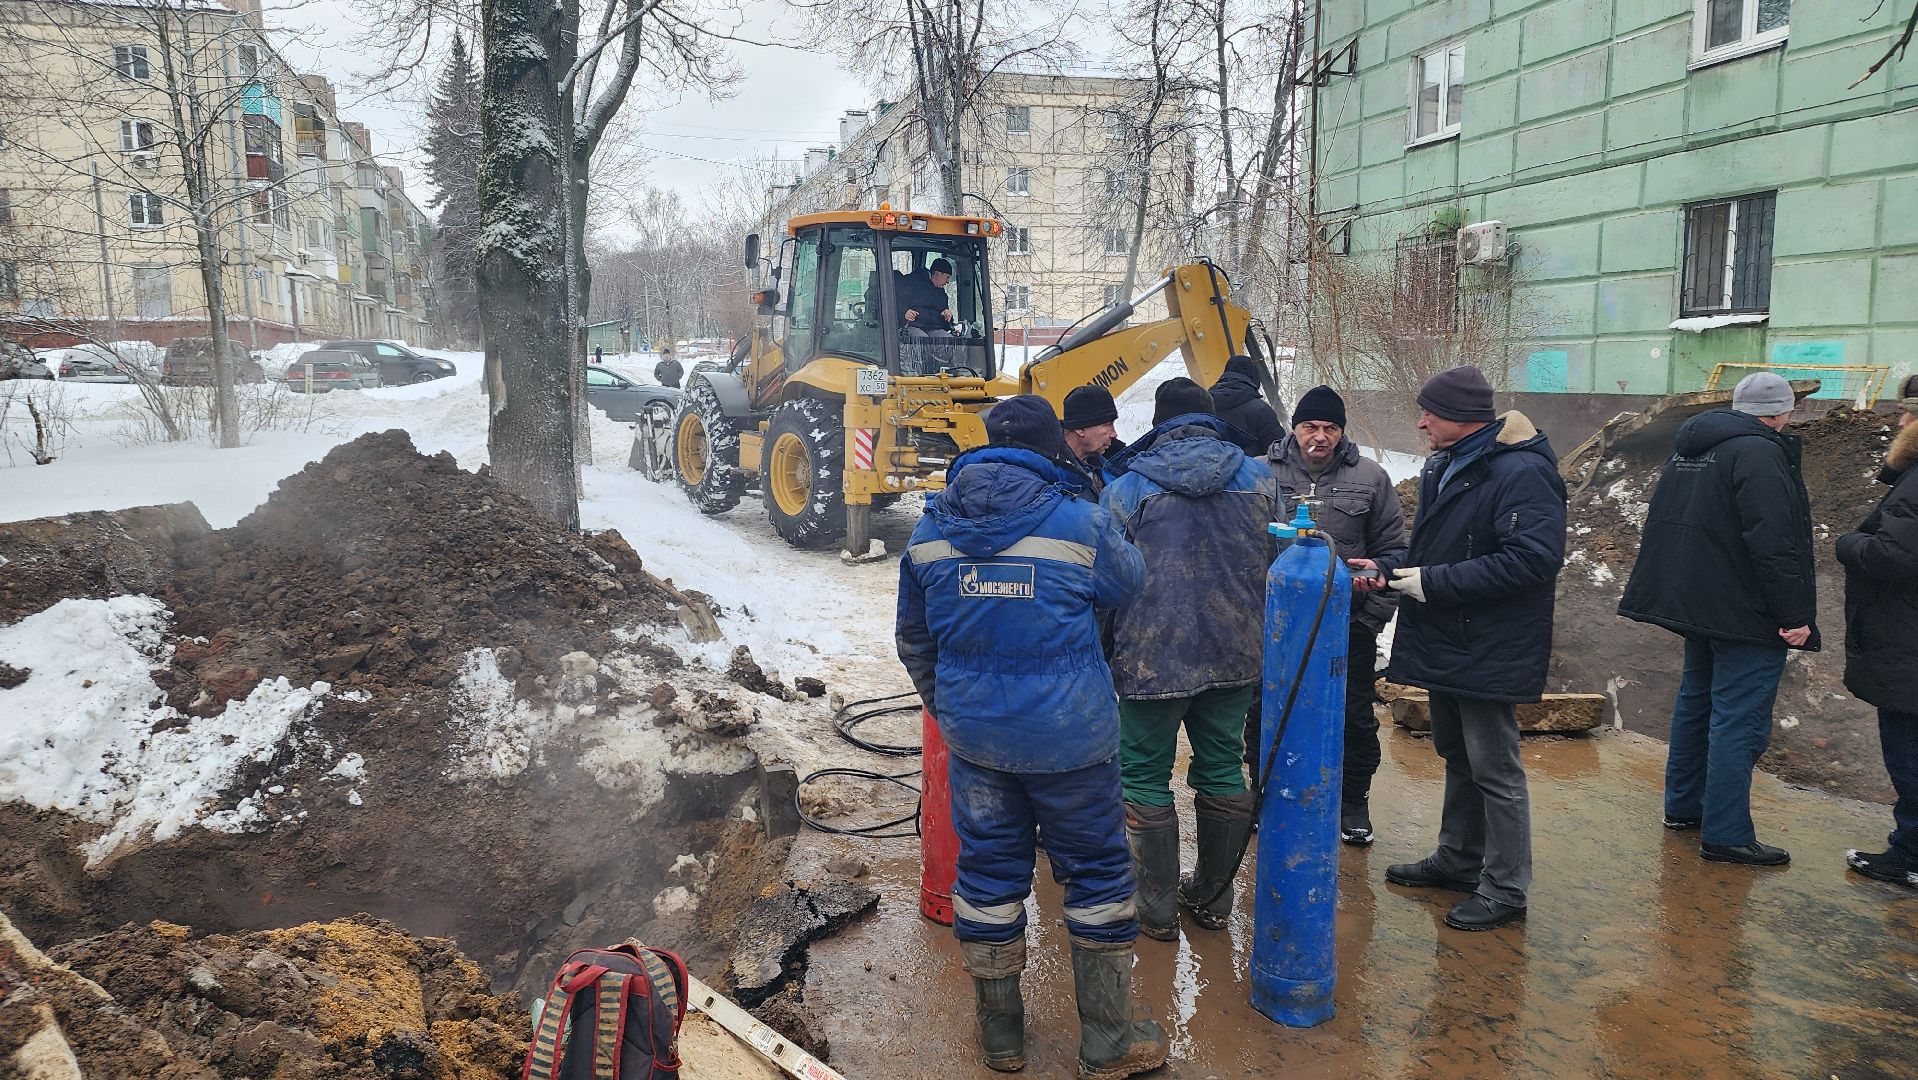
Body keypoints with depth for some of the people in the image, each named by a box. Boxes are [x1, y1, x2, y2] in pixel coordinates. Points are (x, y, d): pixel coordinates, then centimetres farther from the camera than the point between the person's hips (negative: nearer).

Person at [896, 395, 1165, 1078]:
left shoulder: (930, 529, 0)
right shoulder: (1081, 522, -12)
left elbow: (914, 639, 9)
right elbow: (1128, 585, 8)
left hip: (972, 734, 4)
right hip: (1071, 735, -3)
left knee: (988, 874, 16)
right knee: (1097, 875, 12)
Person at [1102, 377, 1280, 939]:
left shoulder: (1126, 488, -6)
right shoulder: (1258, 478, 3)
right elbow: (1280, 561, 9)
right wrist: (1263, 640, 22)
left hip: (1152, 658, -4)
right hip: (1236, 655, 4)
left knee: (1146, 778, 8)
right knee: (1222, 770, 16)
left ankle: (1157, 910, 15)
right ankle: (1213, 899, 28)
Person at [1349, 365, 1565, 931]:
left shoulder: (1522, 472, -19)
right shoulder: (1444, 467, 11)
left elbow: (1532, 559, -28)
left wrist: (1433, 583, -24)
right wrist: (1387, 568, 2)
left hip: (1489, 653, -10)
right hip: (1444, 645, 10)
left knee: (1494, 768, 1)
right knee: (1457, 757, 21)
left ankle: (1505, 889, 14)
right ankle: (1458, 859, 36)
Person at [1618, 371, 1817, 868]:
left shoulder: (1688, 449, 12)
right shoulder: (1760, 454, -17)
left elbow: (1666, 525, 20)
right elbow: (1773, 543, -24)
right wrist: (1794, 615, -19)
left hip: (1693, 602, 9)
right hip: (1746, 614, -9)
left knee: (1696, 701, 20)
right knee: (1740, 719, -4)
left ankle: (1682, 805, 30)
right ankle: (1725, 835, 0)